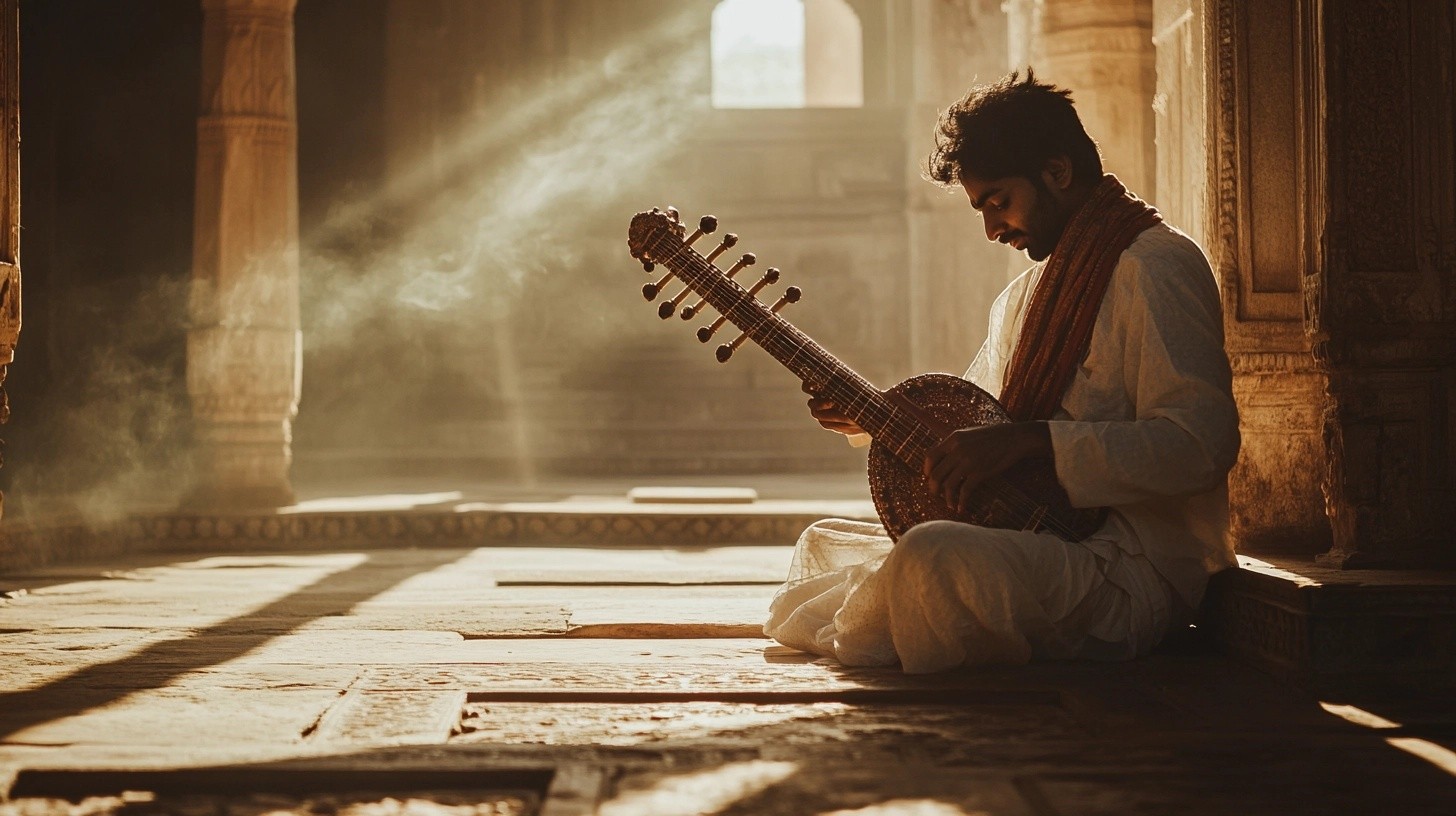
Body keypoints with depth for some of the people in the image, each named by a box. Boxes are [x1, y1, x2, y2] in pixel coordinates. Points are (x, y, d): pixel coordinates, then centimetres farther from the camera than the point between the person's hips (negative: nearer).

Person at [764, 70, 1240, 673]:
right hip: (1052, 545, 10)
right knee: (824, 543, 16)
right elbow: (965, 417, 28)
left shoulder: (1156, 266, -11)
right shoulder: (1027, 294, 19)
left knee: (935, 556, -33)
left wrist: (1028, 440, -26)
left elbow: (1201, 443, -23)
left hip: (1136, 573, -9)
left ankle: (854, 643, -7)